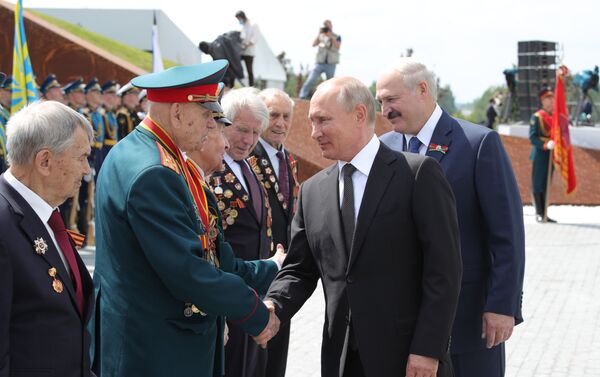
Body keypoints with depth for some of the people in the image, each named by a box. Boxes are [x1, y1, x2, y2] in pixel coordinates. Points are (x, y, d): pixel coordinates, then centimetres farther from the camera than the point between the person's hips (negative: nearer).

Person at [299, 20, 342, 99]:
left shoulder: (337, 37, 5)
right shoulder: (321, 36, 11)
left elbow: (337, 46, -13)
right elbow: (314, 44, -3)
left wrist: (331, 36, -18)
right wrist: (319, 34, -11)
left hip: (331, 64, -1)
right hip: (319, 63, 1)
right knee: (310, 81, -12)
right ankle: (302, 97, -13)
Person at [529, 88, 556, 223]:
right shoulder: (537, 117, -7)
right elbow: (532, 137, -13)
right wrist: (546, 144, -26)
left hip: (551, 155, 6)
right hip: (540, 155, -6)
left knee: (546, 185, 10)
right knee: (538, 185, -1)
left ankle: (545, 214, 14)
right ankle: (539, 214, 3)